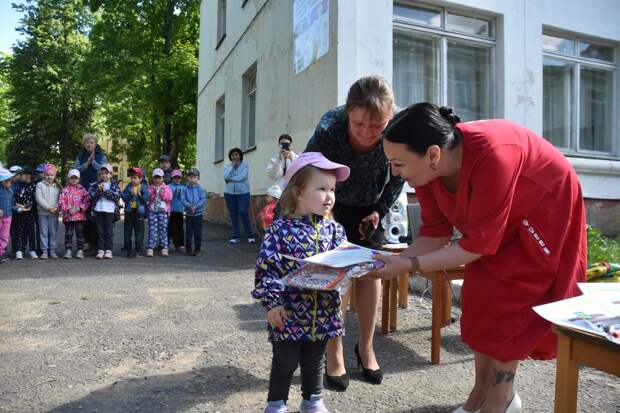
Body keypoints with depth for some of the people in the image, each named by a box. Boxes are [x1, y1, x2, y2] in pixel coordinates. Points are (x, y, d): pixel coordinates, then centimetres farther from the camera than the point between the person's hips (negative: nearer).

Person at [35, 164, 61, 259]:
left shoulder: (58, 186, 8)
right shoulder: (40, 185, 2)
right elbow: (39, 198, -7)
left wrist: (56, 207, -14)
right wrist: (48, 207, -15)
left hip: (54, 213, 1)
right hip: (43, 212, -1)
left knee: (53, 232, 3)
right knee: (43, 232, 2)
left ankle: (52, 250, 11)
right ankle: (44, 251, 7)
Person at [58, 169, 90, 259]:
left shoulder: (82, 189, 8)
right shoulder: (65, 190, 6)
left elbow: (86, 202, 1)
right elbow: (61, 203, -1)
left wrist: (79, 208, -13)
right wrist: (68, 210, -13)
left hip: (80, 215, 0)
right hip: (68, 216, 0)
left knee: (80, 234, 4)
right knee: (68, 234, 3)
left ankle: (80, 250, 10)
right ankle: (68, 250, 10)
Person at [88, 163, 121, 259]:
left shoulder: (114, 184, 3)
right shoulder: (96, 184, 9)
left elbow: (117, 196, -11)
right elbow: (90, 195, 1)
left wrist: (105, 191, -15)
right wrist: (98, 191, -14)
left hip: (110, 210, -2)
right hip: (98, 210, 2)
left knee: (109, 231, 2)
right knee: (100, 231, 6)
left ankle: (108, 250, 7)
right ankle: (100, 250, 10)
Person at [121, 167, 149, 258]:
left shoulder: (144, 187, -2)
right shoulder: (128, 187, 5)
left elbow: (146, 199, -10)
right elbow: (123, 197, -4)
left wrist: (139, 194, -23)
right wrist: (130, 194, -18)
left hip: (139, 212, -3)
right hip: (129, 211, 3)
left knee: (139, 232, 1)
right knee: (127, 232, 8)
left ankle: (138, 250, 8)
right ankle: (128, 249, 18)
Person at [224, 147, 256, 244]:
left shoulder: (244, 165, -1)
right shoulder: (227, 166, 9)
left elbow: (242, 177, -15)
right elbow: (226, 177, -9)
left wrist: (230, 179, -7)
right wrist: (232, 166, -7)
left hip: (243, 193, -4)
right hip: (229, 193, 4)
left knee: (243, 213, -11)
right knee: (233, 215, 5)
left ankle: (250, 236, -1)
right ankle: (235, 237, 12)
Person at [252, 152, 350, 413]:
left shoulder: (333, 229, 1)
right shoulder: (280, 229, -12)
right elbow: (266, 268, -12)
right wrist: (272, 302, -14)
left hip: (323, 311, 4)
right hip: (289, 312, -4)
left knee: (315, 361, 21)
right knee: (285, 361, 11)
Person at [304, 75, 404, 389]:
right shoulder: (328, 129, -36)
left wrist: (380, 210, -9)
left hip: (371, 205, 3)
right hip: (333, 204, -2)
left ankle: (365, 346, 19)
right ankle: (334, 353, 7)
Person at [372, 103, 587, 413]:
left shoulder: (491, 157, -42)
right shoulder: (427, 168, -20)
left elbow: (476, 245, -34)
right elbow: (435, 234, -12)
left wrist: (410, 265, -34)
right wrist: (393, 261, -26)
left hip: (545, 212, -6)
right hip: (493, 225, 7)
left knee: (507, 305, -6)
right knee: (479, 298, 5)